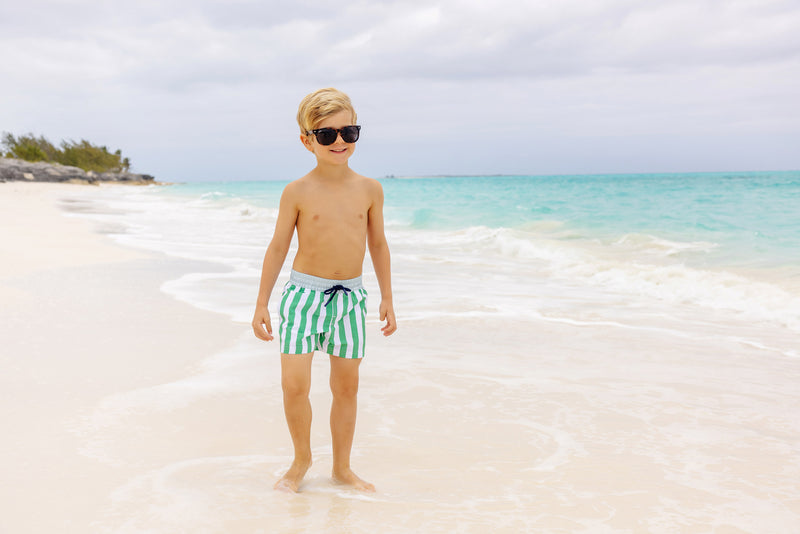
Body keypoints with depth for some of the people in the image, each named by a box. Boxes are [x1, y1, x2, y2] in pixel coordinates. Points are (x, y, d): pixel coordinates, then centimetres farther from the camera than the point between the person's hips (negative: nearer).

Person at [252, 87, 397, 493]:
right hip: (304, 294, -2)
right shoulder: (297, 192, -6)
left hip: (350, 296, 3)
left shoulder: (369, 189, 1)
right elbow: (278, 247, 0)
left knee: (347, 385, 9)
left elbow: (377, 243, 11)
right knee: (294, 384, -9)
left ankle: (342, 467, 25)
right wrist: (262, 303, 0)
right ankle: (302, 459, 16)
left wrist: (387, 298, 11)